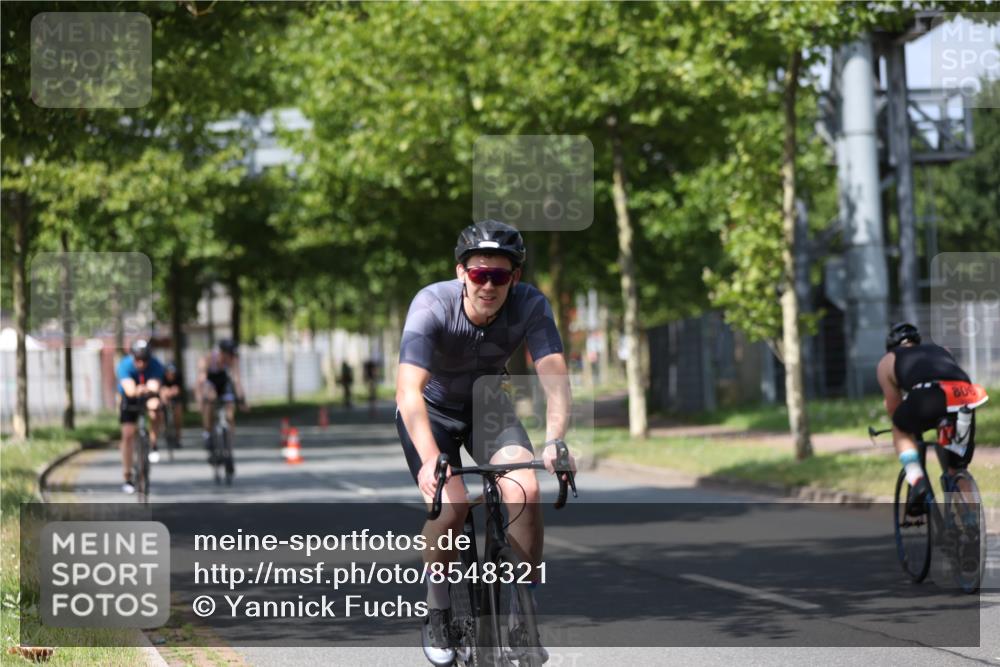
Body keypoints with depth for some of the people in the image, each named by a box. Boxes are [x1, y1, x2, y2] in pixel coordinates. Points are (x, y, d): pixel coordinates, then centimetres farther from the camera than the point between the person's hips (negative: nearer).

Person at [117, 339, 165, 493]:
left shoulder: (155, 365, -27)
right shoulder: (124, 365, -29)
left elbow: (154, 386, -42)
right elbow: (129, 389, -43)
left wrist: (148, 390, -66)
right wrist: (137, 391, -67)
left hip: (148, 395, 0)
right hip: (129, 399, 0)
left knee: (154, 406, -35)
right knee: (127, 434, -10)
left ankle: (153, 446, -15)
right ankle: (128, 478, -1)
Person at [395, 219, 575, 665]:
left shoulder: (530, 305, -24)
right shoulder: (432, 305, -32)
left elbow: (554, 374, -33)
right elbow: (409, 390, -40)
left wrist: (555, 441, -51)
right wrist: (430, 459, -54)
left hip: (487, 404, 2)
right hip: (431, 410, -2)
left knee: (524, 491, -23)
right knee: (450, 504, -24)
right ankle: (437, 615, 0)